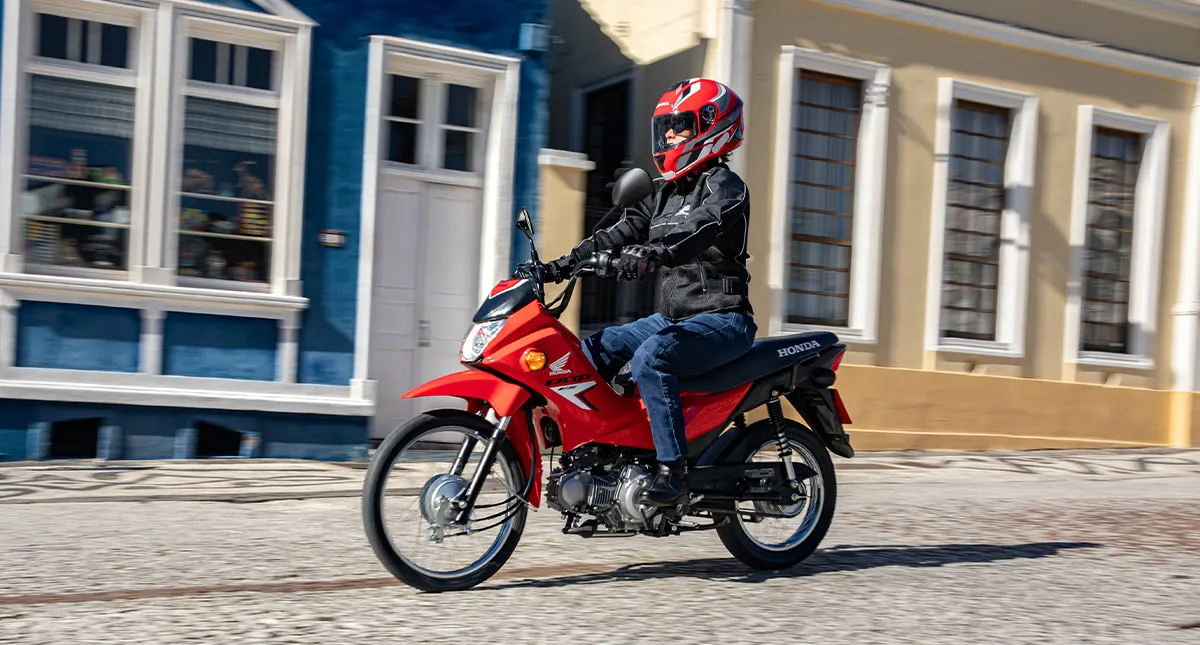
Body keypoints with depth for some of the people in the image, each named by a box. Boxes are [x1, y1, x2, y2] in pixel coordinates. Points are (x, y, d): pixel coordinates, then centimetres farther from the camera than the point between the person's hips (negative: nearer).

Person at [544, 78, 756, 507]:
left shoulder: (725, 186, -9)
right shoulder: (668, 189, 18)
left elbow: (702, 227, -30)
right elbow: (625, 230, 15)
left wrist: (653, 253, -50)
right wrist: (566, 263, 3)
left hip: (722, 318, -9)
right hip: (673, 316, 9)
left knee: (649, 359, -34)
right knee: (590, 353, 1)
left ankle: (673, 472, -30)